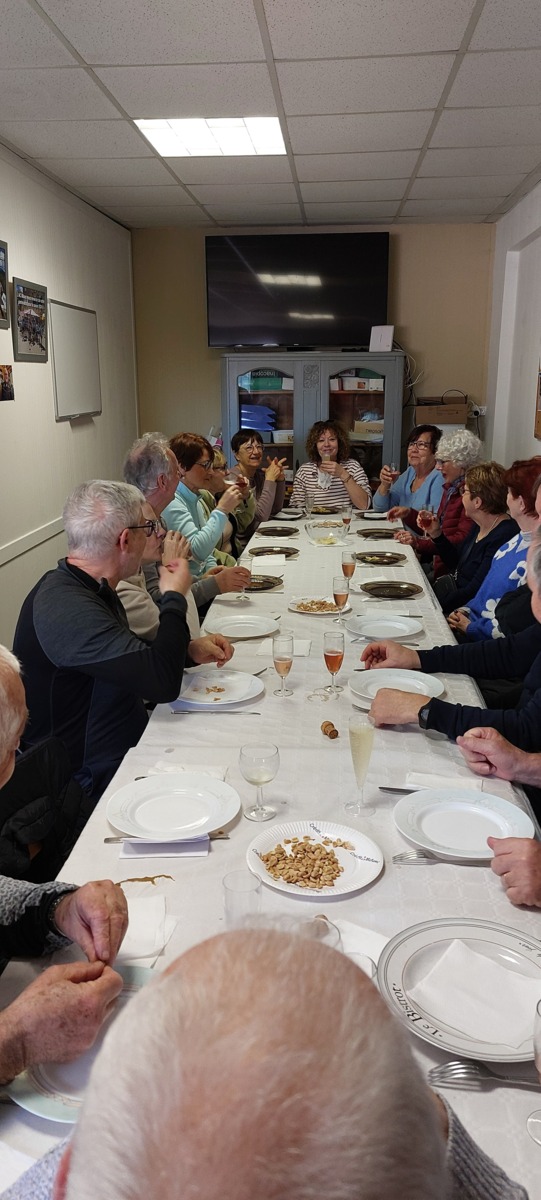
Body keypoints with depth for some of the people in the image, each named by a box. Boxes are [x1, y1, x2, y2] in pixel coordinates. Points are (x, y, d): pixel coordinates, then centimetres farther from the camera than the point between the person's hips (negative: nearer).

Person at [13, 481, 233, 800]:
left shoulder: (91, 589, 5)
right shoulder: (67, 610, -28)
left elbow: (134, 659, 19)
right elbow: (163, 683, -30)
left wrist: (190, 650, 0)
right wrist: (175, 597, -16)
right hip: (96, 781, -9)